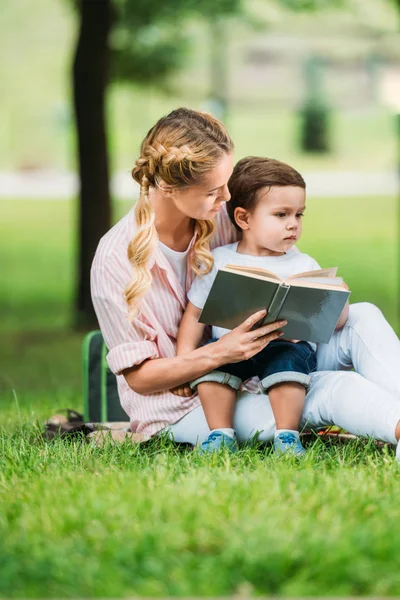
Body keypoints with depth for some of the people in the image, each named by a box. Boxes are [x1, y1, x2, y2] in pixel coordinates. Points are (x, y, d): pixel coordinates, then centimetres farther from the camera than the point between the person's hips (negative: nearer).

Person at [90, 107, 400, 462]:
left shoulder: (222, 216, -5)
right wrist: (219, 353, -31)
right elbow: (138, 376, -15)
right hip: (181, 405, -6)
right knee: (334, 389, -28)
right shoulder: (115, 259, -20)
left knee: (362, 318, -13)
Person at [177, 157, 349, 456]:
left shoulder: (303, 266, 7)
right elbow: (195, 314, 10)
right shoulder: (219, 261, 8)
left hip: (287, 345, -1)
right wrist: (184, 359, -3)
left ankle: (287, 437, -22)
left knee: (289, 357, -32)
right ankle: (221, 435, -18)